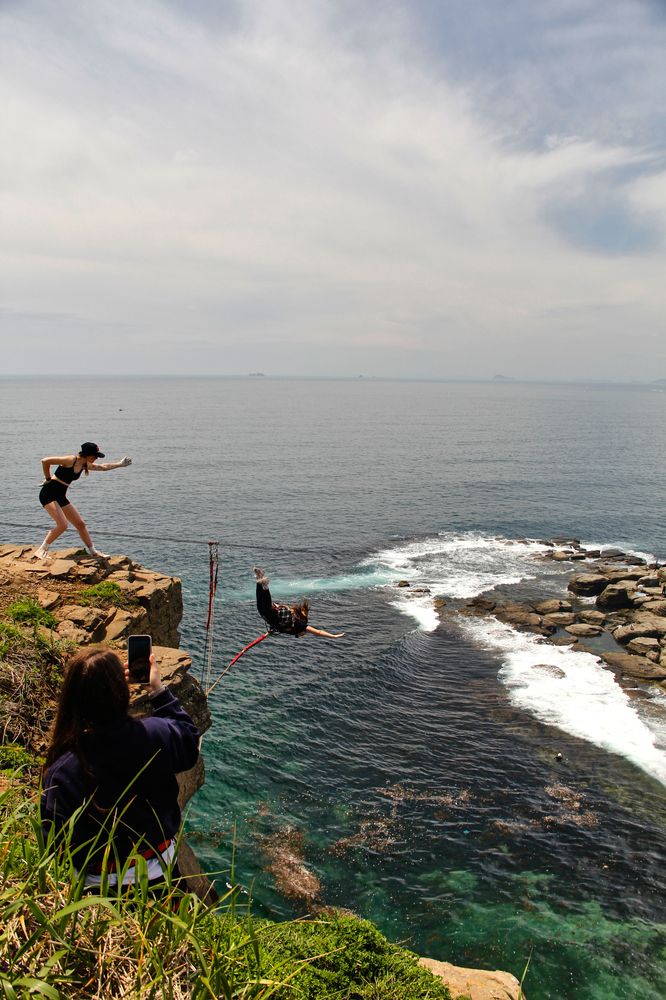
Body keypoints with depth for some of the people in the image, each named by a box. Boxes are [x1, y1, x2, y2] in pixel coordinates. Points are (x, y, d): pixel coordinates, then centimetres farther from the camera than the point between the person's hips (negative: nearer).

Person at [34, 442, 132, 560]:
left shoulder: (85, 465, 8)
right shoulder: (70, 460, -18)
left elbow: (103, 467, 26)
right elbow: (45, 461, -22)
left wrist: (120, 464, 32)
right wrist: (48, 479, -12)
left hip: (61, 497, 8)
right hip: (49, 494, -8)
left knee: (80, 524, 9)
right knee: (63, 525, -22)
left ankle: (94, 552, 19)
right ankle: (41, 551, -13)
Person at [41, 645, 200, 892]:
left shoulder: (60, 772, -28)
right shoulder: (155, 736, -25)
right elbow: (189, 742, -1)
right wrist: (159, 691, 2)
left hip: (99, 885, -1)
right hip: (161, 871, 1)